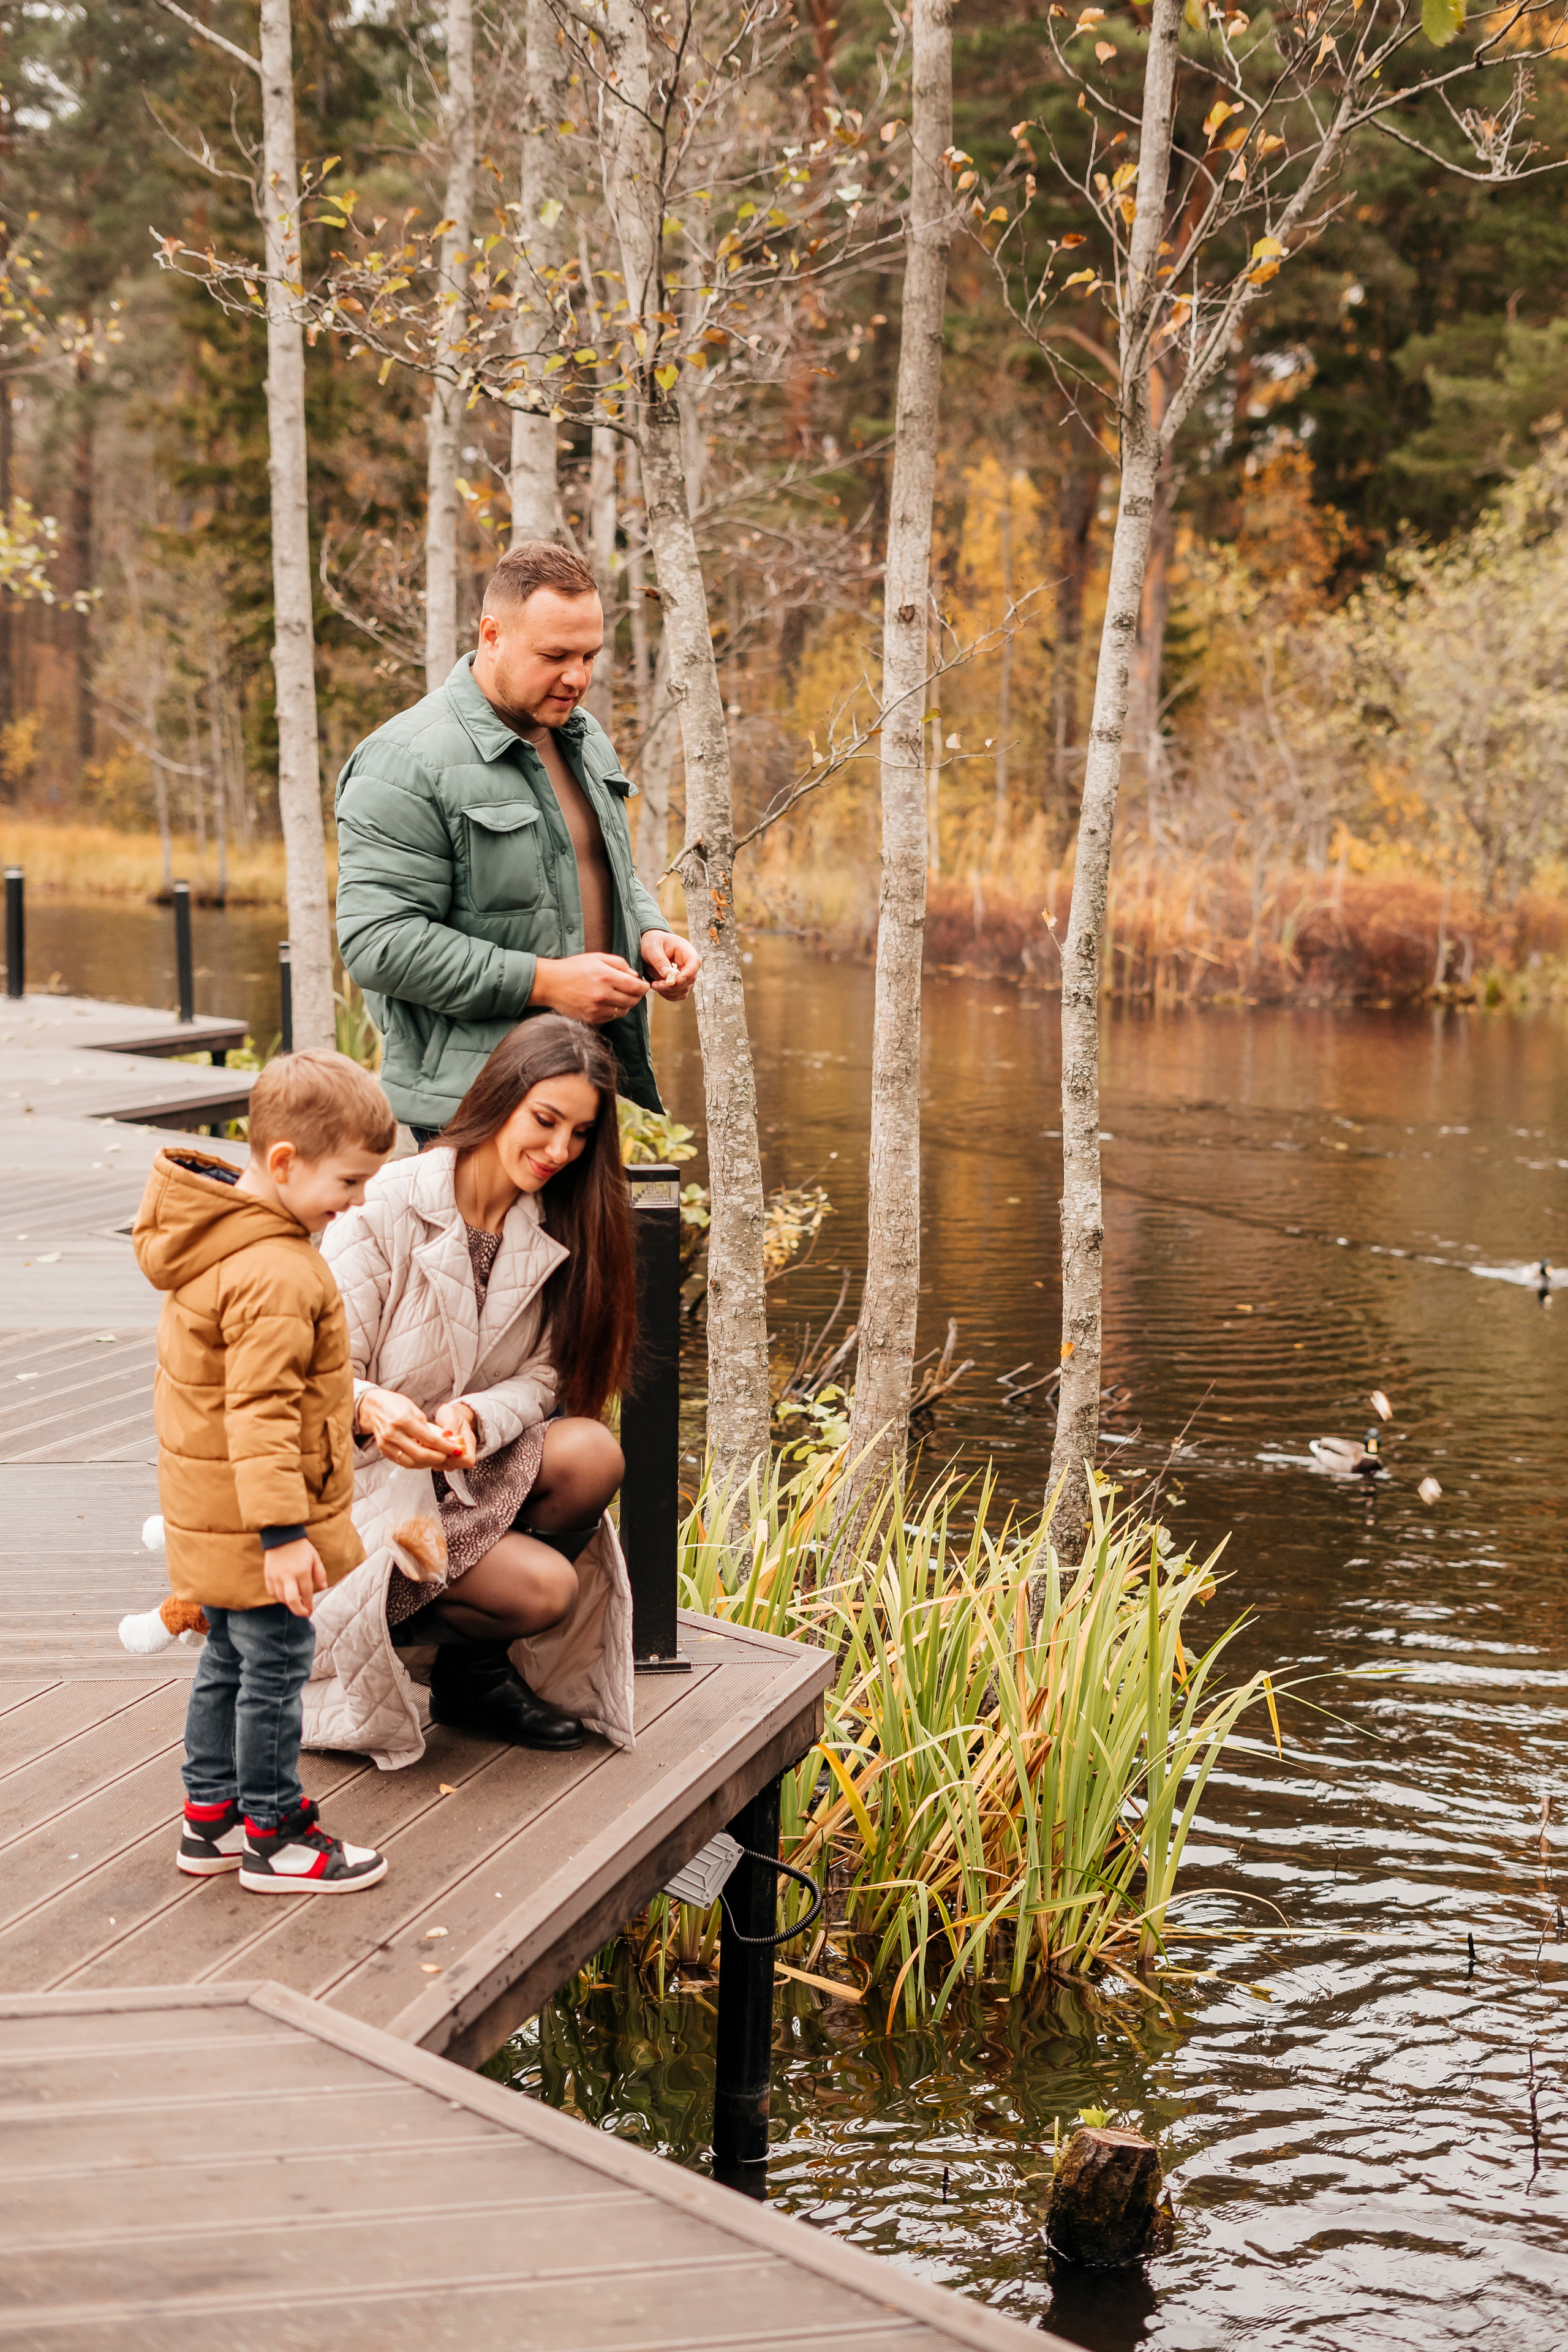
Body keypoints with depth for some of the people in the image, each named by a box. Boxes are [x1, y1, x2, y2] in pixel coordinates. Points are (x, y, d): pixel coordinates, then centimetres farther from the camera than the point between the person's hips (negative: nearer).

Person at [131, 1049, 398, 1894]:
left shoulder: (210, 1239, 7)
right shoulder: (275, 1274, -26)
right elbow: (261, 1412, -28)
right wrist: (282, 1531, -28)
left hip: (211, 1515, 10)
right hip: (251, 1525, -10)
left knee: (229, 1660, 20)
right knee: (274, 1671, 3)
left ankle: (211, 1817, 31)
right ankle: (275, 1836, 15)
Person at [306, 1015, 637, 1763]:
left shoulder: (557, 1230, 2)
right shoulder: (387, 1206, -15)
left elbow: (543, 1377, -2)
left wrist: (472, 1418, -25)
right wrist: (373, 1407, -39)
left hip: (479, 1468, 6)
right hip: (370, 1478, -6)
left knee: (592, 1453, -26)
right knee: (545, 1588, -27)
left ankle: (478, 1665, -3)